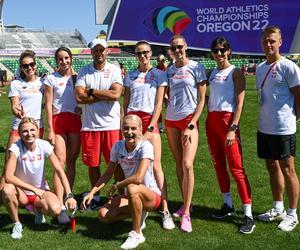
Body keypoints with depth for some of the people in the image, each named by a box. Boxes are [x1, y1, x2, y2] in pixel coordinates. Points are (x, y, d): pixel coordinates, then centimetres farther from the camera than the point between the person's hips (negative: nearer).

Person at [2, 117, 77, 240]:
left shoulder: (44, 145, -15)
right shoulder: (16, 148, -20)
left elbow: (59, 171, -14)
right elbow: (8, 176, -27)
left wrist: (69, 195, -23)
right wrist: (34, 189, -31)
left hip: (41, 191, 1)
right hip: (21, 192, -1)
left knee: (55, 209, -28)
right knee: (7, 189, -35)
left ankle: (38, 208, 12)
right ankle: (17, 224, -8)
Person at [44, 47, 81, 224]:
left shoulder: (77, 77, 10)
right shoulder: (51, 79, 1)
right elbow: (48, 105, -2)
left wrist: (82, 109, -3)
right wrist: (50, 130, -7)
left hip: (75, 121, 3)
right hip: (58, 121, -3)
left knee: (71, 162, 8)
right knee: (60, 162, -10)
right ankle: (61, 207, -13)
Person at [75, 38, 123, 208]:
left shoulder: (114, 70, 3)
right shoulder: (84, 71, 7)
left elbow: (116, 94, -12)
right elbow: (79, 97, -5)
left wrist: (91, 91, -5)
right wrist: (105, 96, -8)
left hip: (111, 125, -2)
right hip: (89, 125, 2)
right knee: (92, 164, 9)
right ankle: (95, 197, 24)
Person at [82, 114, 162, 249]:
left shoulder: (145, 146, -22)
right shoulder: (118, 147, -3)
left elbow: (138, 178, -32)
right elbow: (108, 174, 5)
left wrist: (116, 186, -18)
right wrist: (92, 192, -6)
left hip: (151, 195, -6)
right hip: (131, 196, 6)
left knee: (132, 189, -38)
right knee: (103, 215, -13)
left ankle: (137, 234, -18)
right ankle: (138, 215, 14)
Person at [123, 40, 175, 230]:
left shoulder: (159, 75, 3)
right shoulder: (130, 76, 13)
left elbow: (159, 104, -2)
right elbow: (125, 103, 15)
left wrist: (150, 129, -9)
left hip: (150, 120, -3)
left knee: (156, 165, -10)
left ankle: (166, 210, -7)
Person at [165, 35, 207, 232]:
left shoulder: (196, 67, -3)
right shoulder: (169, 71, 10)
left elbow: (202, 100, -5)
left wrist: (191, 126, -12)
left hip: (189, 119, -5)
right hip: (171, 120, 5)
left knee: (187, 165, -13)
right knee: (179, 164, 9)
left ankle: (186, 214, -6)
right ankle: (186, 205, 21)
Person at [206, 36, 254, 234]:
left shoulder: (235, 72, -5)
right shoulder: (212, 73, 12)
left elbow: (240, 102, -11)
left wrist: (233, 128, -18)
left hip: (228, 120, -7)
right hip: (211, 120, 7)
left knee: (236, 167, -8)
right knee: (218, 165, 12)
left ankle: (248, 215, -5)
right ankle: (228, 204, 27)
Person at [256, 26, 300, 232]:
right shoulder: (260, 68, 11)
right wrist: (267, 117, 12)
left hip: (283, 129, -7)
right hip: (264, 128, 7)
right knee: (272, 168, 15)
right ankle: (278, 209, 29)